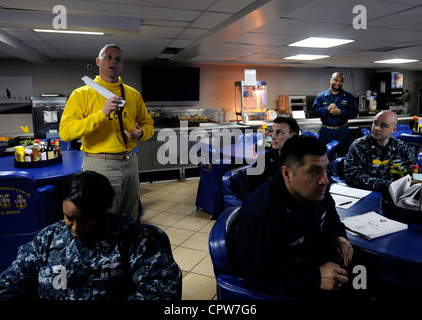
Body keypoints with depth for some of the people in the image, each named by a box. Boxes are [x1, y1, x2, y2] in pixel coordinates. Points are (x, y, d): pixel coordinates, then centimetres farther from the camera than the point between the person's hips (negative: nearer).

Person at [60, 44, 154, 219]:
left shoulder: (133, 95, 10)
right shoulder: (82, 94, -4)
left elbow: (148, 124, 18)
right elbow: (65, 132, -15)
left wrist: (140, 133, -6)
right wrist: (102, 114, -25)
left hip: (130, 163, 5)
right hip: (99, 165, -4)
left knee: (130, 222, 18)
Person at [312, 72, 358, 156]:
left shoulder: (348, 97, 7)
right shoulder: (321, 96, 6)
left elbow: (354, 112, -2)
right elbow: (314, 111, -4)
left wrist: (341, 112, -18)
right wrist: (327, 109, -19)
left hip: (342, 132, 1)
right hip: (326, 132, 0)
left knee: (343, 155, 9)